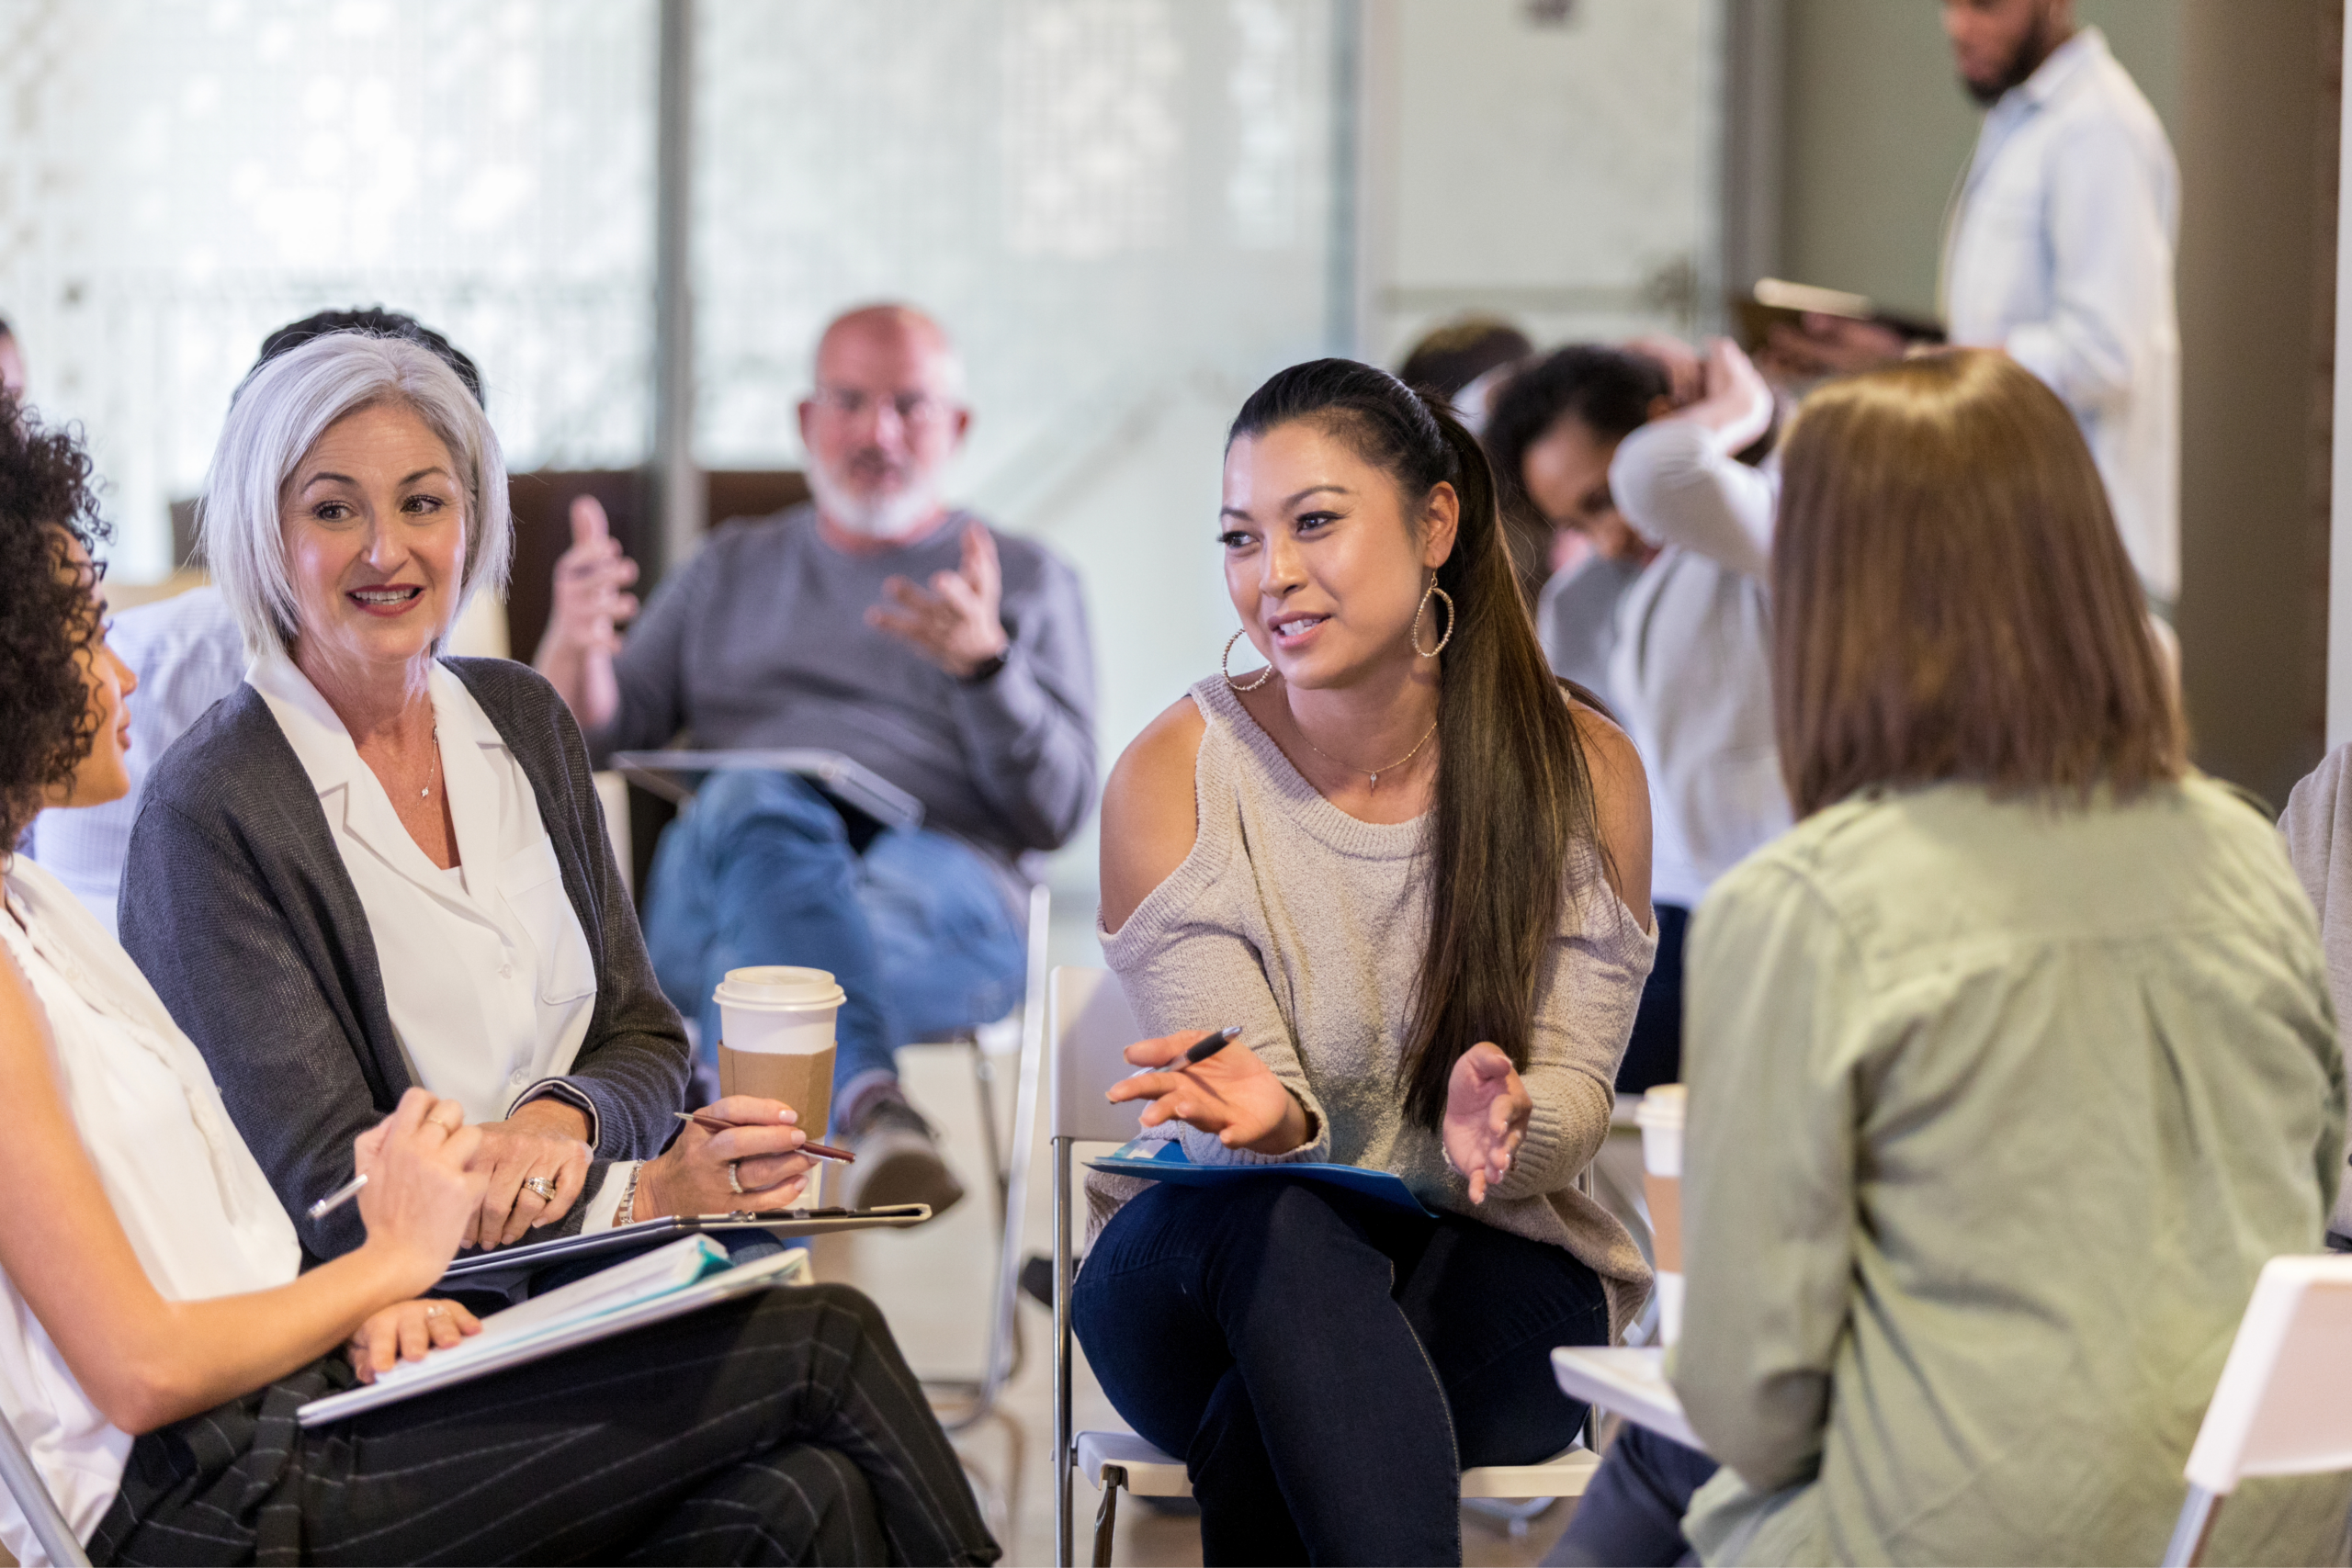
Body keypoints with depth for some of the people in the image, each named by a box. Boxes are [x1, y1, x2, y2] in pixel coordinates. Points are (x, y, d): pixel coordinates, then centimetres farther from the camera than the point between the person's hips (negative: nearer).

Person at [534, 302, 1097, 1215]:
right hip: (709, 890, 1)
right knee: (757, 806, -38)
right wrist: (575, 645, -6)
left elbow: (1059, 812, 7)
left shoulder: (1029, 583, 22)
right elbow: (585, 743, 18)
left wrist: (986, 661, -12)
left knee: (766, 957, -38)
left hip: (942, 895, -1)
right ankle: (869, 1106, -61)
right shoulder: (728, 575, 29)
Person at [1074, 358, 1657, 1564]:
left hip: (1492, 1270, 0)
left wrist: (1504, 1124, -32)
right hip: (1195, 1272, 1)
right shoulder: (1173, 777, -6)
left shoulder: (1584, 774, -3)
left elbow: (1575, 1095, -6)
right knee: (1274, 1223, -38)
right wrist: (1267, 1117, -38)